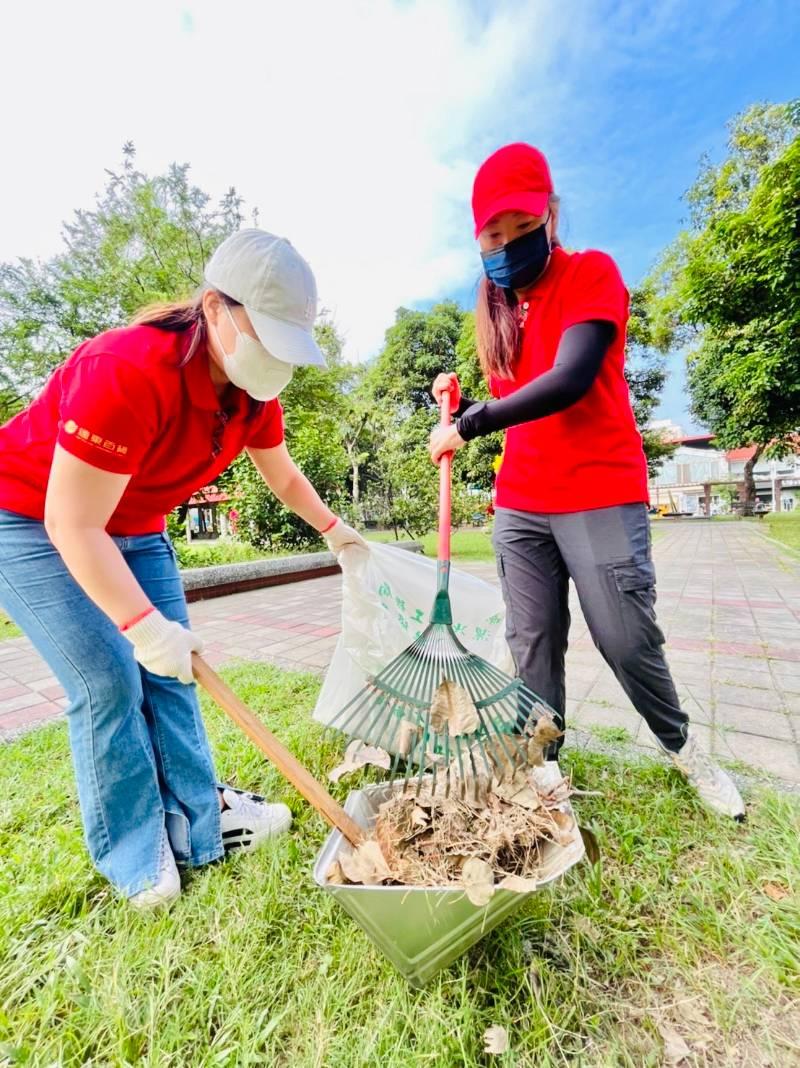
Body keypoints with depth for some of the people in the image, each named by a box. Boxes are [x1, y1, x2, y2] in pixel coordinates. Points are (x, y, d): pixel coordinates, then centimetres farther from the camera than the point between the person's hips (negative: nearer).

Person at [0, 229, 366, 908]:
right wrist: (142, 623, -33)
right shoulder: (127, 371, -33)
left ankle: (197, 823, 17)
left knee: (168, 670, 3)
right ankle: (134, 856, 13)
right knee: (108, 681, -9)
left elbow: (283, 476, 7)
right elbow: (73, 524, -30)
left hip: (134, 529, 7)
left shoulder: (254, 390, -9)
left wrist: (333, 529, 16)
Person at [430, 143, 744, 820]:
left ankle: (682, 747, 30)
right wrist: (461, 404, 2)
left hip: (600, 497, -5)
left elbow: (569, 382, -18)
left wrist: (468, 426, -18)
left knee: (626, 639, 0)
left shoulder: (592, 273, -1)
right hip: (519, 506, 5)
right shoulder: (496, 306, 18)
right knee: (533, 645, 4)